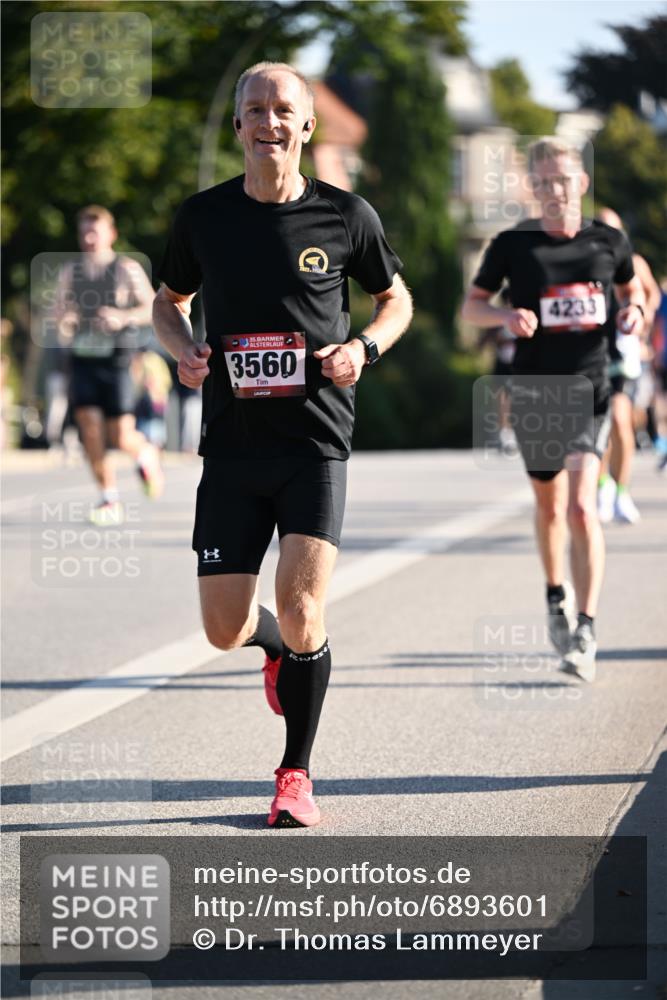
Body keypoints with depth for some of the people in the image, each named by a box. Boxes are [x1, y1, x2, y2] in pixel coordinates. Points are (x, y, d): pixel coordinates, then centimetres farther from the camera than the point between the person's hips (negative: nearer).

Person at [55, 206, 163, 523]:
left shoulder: (128, 269, -1)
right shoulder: (70, 272, 8)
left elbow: (153, 307, 1)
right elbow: (60, 309, 17)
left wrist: (125, 317, -17)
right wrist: (64, 321, -7)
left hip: (116, 360, -3)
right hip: (83, 358, 3)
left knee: (121, 437, -7)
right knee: (90, 428, -11)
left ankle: (145, 454, 29)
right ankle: (110, 499, -1)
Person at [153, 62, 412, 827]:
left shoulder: (345, 217, -1)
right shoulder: (203, 217, 3)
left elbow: (396, 299, 14)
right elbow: (169, 302, 18)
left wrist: (363, 347, -7)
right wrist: (184, 353, -3)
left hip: (315, 442, -2)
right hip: (232, 446, 2)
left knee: (302, 607, -15)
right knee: (224, 630, 0)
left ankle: (296, 774, 4)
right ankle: (282, 650, 39)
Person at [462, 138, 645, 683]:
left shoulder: (608, 241, 0)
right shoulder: (514, 244, -3)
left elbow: (631, 286, 20)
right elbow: (472, 305, 4)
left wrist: (635, 309, -3)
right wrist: (508, 316, -16)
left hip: (589, 389, -1)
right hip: (534, 389, 1)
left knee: (581, 506, -15)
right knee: (549, 503, 16)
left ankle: (586, 629, -13)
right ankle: (556, 594, 42)